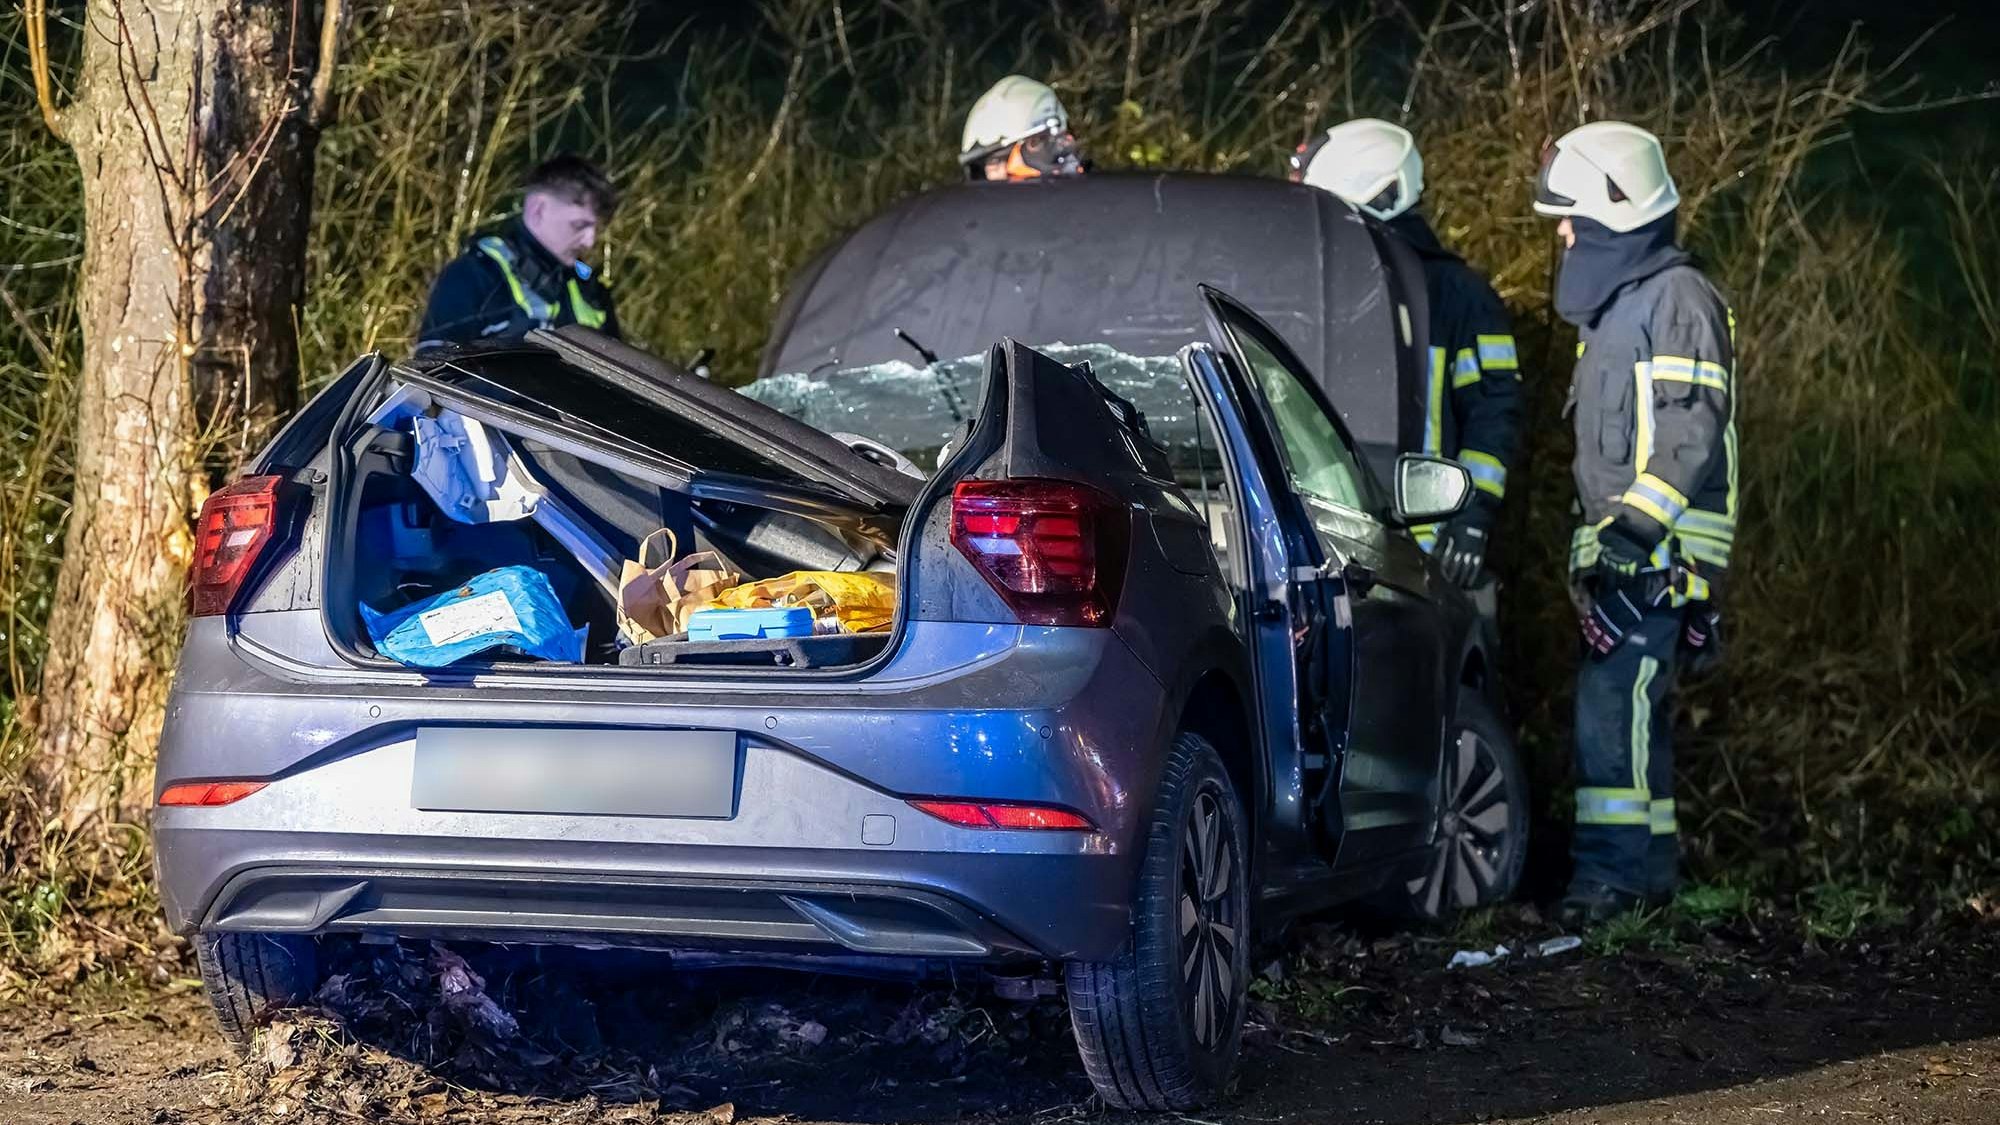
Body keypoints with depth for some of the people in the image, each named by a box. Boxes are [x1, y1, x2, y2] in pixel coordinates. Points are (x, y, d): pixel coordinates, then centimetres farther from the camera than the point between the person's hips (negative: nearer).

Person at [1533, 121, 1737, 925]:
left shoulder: (1678, 299, -10)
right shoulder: (1611, 304, 21)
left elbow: (1692, 434, -19)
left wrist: (1638, 521, -25)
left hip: (1662, 549, -10)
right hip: (1617, 547, 10)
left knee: (1616, 697, -16)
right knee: (1630, 704, 12)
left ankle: (1615, 865, -17)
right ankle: (1649, 864, 18)